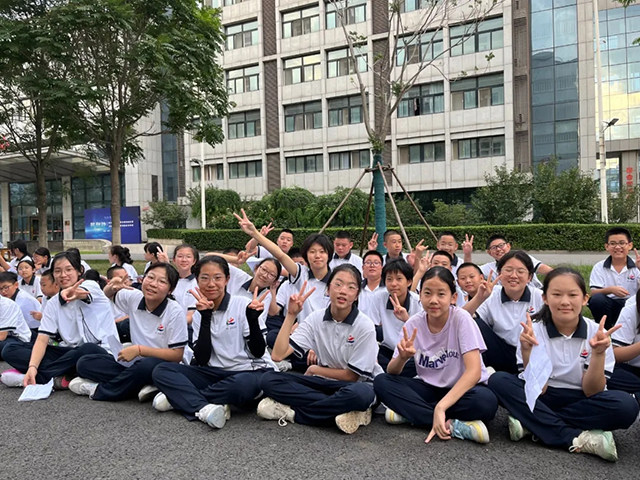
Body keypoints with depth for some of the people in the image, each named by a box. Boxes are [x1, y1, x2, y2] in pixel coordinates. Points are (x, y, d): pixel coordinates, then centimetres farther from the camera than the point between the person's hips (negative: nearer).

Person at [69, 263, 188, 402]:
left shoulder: (175, 312, -17)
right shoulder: (134, 298, -3)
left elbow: (177, 355, -17)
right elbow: (109, 296, 19)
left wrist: (139, 349, -21)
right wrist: (111, 287, -5)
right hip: (135, 362, 6)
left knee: (147, 365, -38)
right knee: (84, 364, -9)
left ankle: (97, 389, -11)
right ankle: (142, 385, -19)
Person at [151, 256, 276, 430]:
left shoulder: (243, 305, -7)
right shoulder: (199, 314, 6)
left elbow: (258, 352, -11)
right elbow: (201, 360, -8)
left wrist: (253, 317, -26)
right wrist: (205, 317, -15)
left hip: (251, 372, -4)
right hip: (217, 374, 4)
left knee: (241, 385, -39)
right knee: (161, 371, -12)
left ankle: (179, 397, -16)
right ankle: (204, 407, -30)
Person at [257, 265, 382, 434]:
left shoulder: (365, 326, -16)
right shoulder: (316, 319, -7)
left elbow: (352, 375, -10)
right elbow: (278, 355, -15)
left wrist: (314, 369, -3)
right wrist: (291, 315, -20)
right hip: (325, 383, 4)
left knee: (362, 393, -40)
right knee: (269, 380, -19)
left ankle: (290, 411, -24)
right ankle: (341, 410, -23)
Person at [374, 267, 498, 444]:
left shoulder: (462, 318, -19)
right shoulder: (413, 323, -9)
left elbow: (473, 371, -27)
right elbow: (392, 373, -6)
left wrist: (440, 407, -37)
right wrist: (403, 357, -30)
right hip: (429, 388, 4)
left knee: (486, 401, -36)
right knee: (382, 382, -21)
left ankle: (409, 412, -22)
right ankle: (453, 425, -26)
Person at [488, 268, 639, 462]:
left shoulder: (596, 333, -8)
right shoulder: (534, 330, -11)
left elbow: (592, 392, -11)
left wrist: (598, 354, -26)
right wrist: (527, 351, -31)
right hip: (542, 399, 0)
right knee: (498, 380, -26)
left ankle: (532, 423, -23)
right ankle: (578, 439, -28)